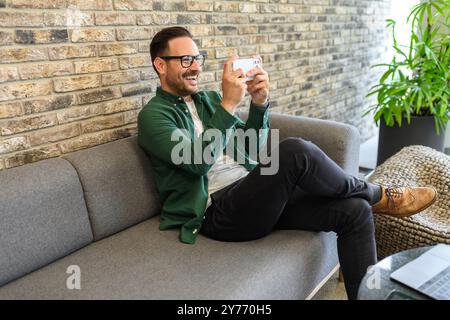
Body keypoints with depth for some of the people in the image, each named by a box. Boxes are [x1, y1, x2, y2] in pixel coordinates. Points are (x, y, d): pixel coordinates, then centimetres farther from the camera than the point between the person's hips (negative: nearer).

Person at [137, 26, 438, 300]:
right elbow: (196, 162, -18)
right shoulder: (154, 115, 0)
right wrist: (228, 104, -22)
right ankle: (377, 195, -3)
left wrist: (259, 103, -5)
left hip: (255, 195, 7)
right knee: (295, 151, -30)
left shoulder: (209, 99, 20)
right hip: (220, 211, -7)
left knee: (354, 210, -11)